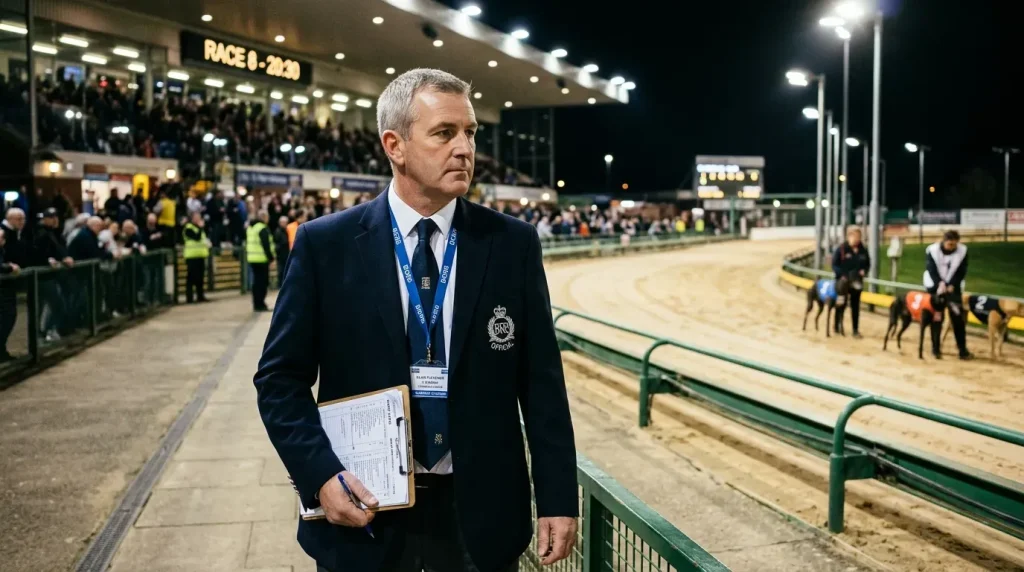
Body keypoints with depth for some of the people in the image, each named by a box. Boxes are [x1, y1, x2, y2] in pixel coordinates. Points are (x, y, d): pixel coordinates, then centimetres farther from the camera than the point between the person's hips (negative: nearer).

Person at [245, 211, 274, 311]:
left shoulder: (250, 228, 16)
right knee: (262, 281, -4)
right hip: (262, 259, -8)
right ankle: (260, 304, -5)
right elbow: (266, 245, -17)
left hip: (251, 258, 8)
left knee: (257, 281, 14)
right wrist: (271, 257, -13)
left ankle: (257, 304, 17)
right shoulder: (263, 229, -13)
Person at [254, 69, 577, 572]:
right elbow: (281, 377, -2)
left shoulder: (512, 243, -3)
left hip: (480, 512, 1)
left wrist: (557, 497, -3)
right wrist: (321, 473, -14)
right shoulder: (325, 244, -5)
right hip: (364, 510, -1)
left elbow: (541, 380, -1)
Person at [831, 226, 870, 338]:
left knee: (855, 306, 5)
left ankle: (856, 330, 7)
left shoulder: (863, 250, 2)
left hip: (857, 283, 3)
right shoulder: (841, 249, -10)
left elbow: (868, 264, 12)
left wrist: (864, 271, -9)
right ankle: (837, 326, 25)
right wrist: (844, 275, -21)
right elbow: (834, 265, -10)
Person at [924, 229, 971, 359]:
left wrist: (952, 285, -21)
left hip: (953, 287, 1)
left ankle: (962, 349, -2)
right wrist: (940, 284, -31)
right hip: (934, 286, -1)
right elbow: (931, 270, -18)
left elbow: (962, 272, -9)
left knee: (958, 318, -5)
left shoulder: (962, 251, -10)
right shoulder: (932, 250, -16)